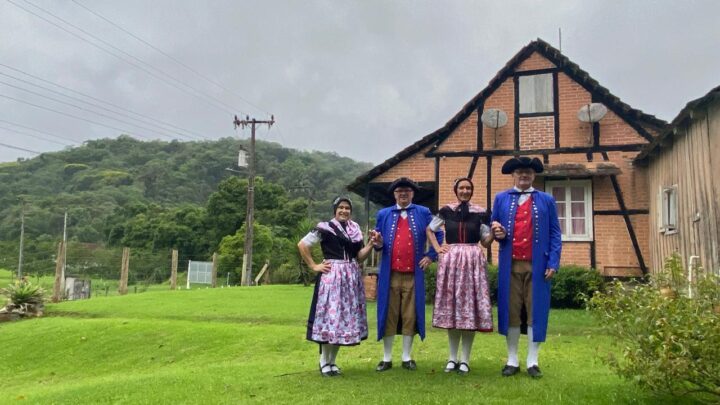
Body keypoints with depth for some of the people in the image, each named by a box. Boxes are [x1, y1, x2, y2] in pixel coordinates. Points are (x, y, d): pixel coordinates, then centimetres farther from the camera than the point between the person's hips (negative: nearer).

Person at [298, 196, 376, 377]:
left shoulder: (355, 229, 12)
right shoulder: (325, 228, -5)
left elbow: (359, 256, 11)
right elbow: (302, 245, -6)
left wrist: (371, 244, -4)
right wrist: (314, 266, -8)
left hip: (351, 277, 6)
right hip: (331, 276, -6)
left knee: (346, 317, 8)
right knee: (330, 316, -6)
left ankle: (332, 361, 19)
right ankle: (324, 362, 6)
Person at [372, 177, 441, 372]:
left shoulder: (423, 213, 7)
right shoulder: (383, 214, 10)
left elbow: (438, 235, 12)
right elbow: (378, 242, 12)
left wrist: (431, 255, 3)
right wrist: (378, 243, -10)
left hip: (413, 274, -1)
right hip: (390, 274, 1)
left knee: (410, 316, 5)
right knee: (389, 316, 5)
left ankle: (407, 358, 17)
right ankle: (387, 358, 15)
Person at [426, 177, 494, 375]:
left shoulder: (480, 213, 5)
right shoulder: (446, 211, 6)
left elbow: (485, 242, 7)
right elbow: (430, 229, 19)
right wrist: (437, 248, 5)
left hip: (473, 261, -1)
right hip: (450, 261, 1)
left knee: (470, 306, -1)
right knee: (450, 306, 3)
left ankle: (465, 359, 8)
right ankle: (452, 357, 15)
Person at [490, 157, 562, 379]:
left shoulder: (546, 200, 8)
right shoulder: (501, 199, 11)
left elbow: (555, 234, 5)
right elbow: (493, 228, 15)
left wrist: (553, 263, -5)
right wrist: (498, 232, -10)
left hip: (537, 265, 0)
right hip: (510, 265, 1)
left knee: (535, 311, 2)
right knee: (511, 311, 4)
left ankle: (532, 361, 12)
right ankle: (512, 360, 15)